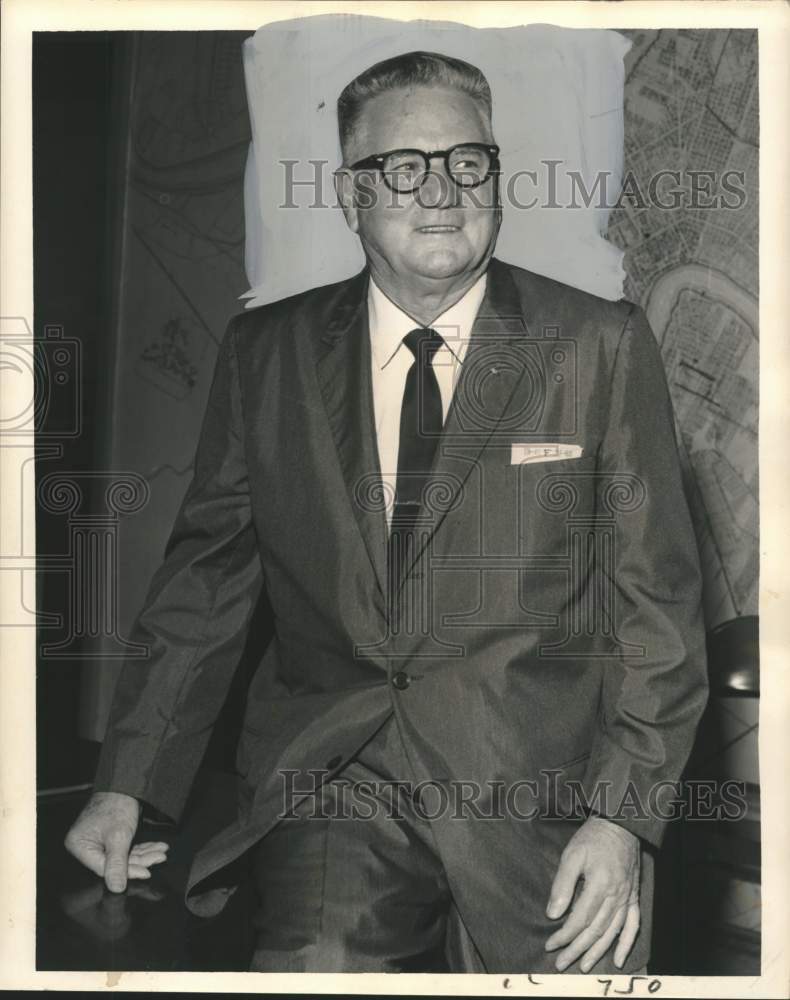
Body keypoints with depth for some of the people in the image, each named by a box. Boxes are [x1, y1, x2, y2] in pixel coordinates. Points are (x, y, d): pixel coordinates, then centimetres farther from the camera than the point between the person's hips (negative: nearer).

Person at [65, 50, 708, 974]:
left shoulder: (600, 346, 2)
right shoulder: (264, 353, 8)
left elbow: (656, 598, 1)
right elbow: (206, 575, 11)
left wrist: (621, 816, -9)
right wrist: (127, 781, 3)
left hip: (538, 784, 1)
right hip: (329, 782, 0)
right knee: (312, 962, -23)